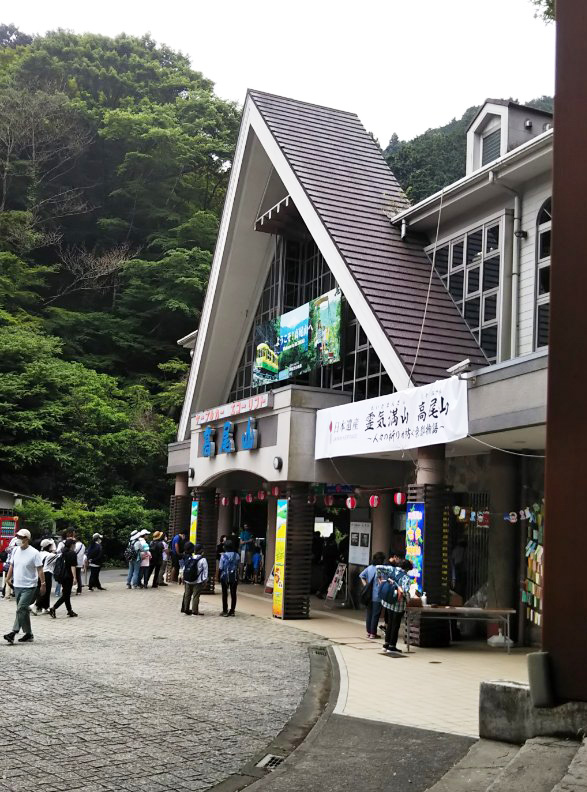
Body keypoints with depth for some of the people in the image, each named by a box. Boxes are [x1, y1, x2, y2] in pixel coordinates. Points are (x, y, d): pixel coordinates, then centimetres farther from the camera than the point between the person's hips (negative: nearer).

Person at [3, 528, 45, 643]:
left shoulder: (34, 553, -12)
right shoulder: (16, 551, 6)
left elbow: (40, 570, -11)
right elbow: (12, 566, 17)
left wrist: (42, 584, -12)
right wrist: (8, 578, 12)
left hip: (29, 587, -7)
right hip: (17, 585, 7)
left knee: (21, 609, -14)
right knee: (24, 610, 12)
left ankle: (14, 632, -16)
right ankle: (28, 633, 21)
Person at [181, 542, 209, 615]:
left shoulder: (189, 558, 6)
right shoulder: (203, 560, -9)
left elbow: (184, 568, 8)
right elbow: (205, 571, -9)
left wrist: (184, 578, 15)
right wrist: (205, 580, -2)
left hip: (188, 580, 5)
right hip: (198, 581, -5)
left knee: (187, 595, 12)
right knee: (196, 596, -2)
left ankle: (186, 609, 18)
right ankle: (194, 611, -3)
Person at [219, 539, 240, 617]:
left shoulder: (223, 555, -11)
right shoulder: (236, 555, -4)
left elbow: (221, 567, -8)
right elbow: (238, 566, 0)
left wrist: (220, 576, 4)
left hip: (225, 576, -2)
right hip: (234, 576, 2)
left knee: (225, 594, 6)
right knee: (233, 594, 8)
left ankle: (225, 611, 6)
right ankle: (232, 611, 11)